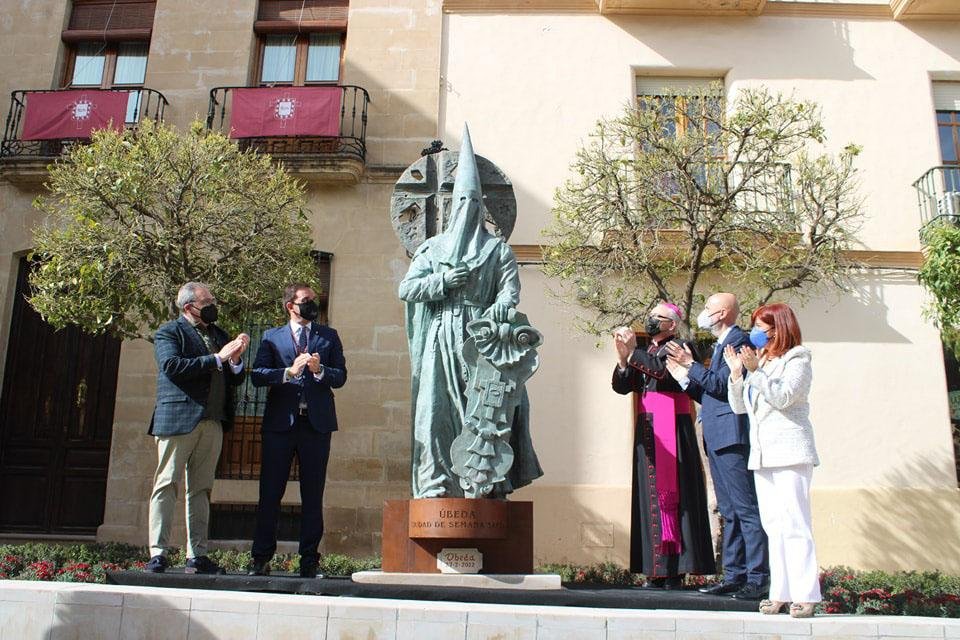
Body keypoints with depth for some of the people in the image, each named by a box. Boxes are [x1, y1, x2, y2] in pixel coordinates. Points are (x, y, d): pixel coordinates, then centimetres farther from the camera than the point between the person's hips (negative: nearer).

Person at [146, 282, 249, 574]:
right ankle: (158, 553, -2)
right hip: (178, 420, -6)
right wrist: (217, 358, -15)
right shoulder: (169, 332, 3)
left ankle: (197, 556, 10)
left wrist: (235, 361, -3)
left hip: (213, 423, 6)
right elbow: (172, 366, -15)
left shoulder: (220, 335, 21)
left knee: (201, 489, 7)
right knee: (166, 486, -4)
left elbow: (235, 380, 20)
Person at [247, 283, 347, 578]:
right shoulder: (272, 337, 11)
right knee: (270, 492, 1)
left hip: (317, 423, 1)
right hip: (280, 422, -1)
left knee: (313, 495, 4)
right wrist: (289, 372, -15)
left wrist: (320, 371, -13)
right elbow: (257, 375, -1)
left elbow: (340, 376, 6)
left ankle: (309, 560, 11)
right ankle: (261, 558, 11)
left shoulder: (329, 336, 14)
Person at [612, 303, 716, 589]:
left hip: (672, 429, -6)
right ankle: (654, 570, 5)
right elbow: (621, 386, 9)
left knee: (670, 493, -9)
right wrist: (623, 358, -7)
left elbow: (663, 372, -17)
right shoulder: (645, 352, 19)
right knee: (649, 495, 3)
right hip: (646, 430, 6)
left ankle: (675, 569, -7)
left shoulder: (681, 348, 2)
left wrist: (633, 352, -15)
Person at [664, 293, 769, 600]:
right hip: (716, 439, 10)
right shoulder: (721, 344, 21)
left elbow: (721, 385, -19)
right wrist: (684, 376, 13)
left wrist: (690, 364, -13)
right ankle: (734, 575, 18)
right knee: (729, 512, 12)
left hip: (732, 437, -10)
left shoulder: (738, 341, -8)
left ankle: (757, 578, -3)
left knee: (746, 509, -7)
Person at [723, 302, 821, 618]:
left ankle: (805, 594, -8)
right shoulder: (758, 361, 22)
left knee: (794, 523, -10)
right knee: (773, 526, 4)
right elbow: (739, 406, 16)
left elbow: (783, 397, -14)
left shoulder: (797, 360, 2)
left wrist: (756, 370, -19)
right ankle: (781, 592, 6)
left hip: (790, 451, -7)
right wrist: (736, 373, 4)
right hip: (762, 453, 7)